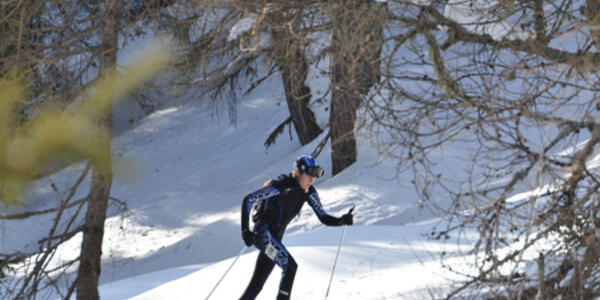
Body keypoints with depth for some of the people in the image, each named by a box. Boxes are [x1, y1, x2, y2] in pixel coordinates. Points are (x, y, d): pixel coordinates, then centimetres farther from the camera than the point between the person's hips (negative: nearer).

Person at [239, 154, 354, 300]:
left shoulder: (309, 192, 1)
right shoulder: (280, 186, -19)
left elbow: (324, 218, 2)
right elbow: (248, 200, -15)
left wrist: (341, 221, -18)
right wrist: (245, 229, -20)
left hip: (275, 239, 7)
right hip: (262, 232, -7)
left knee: (257, 284, 7)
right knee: (290, 266, -24)